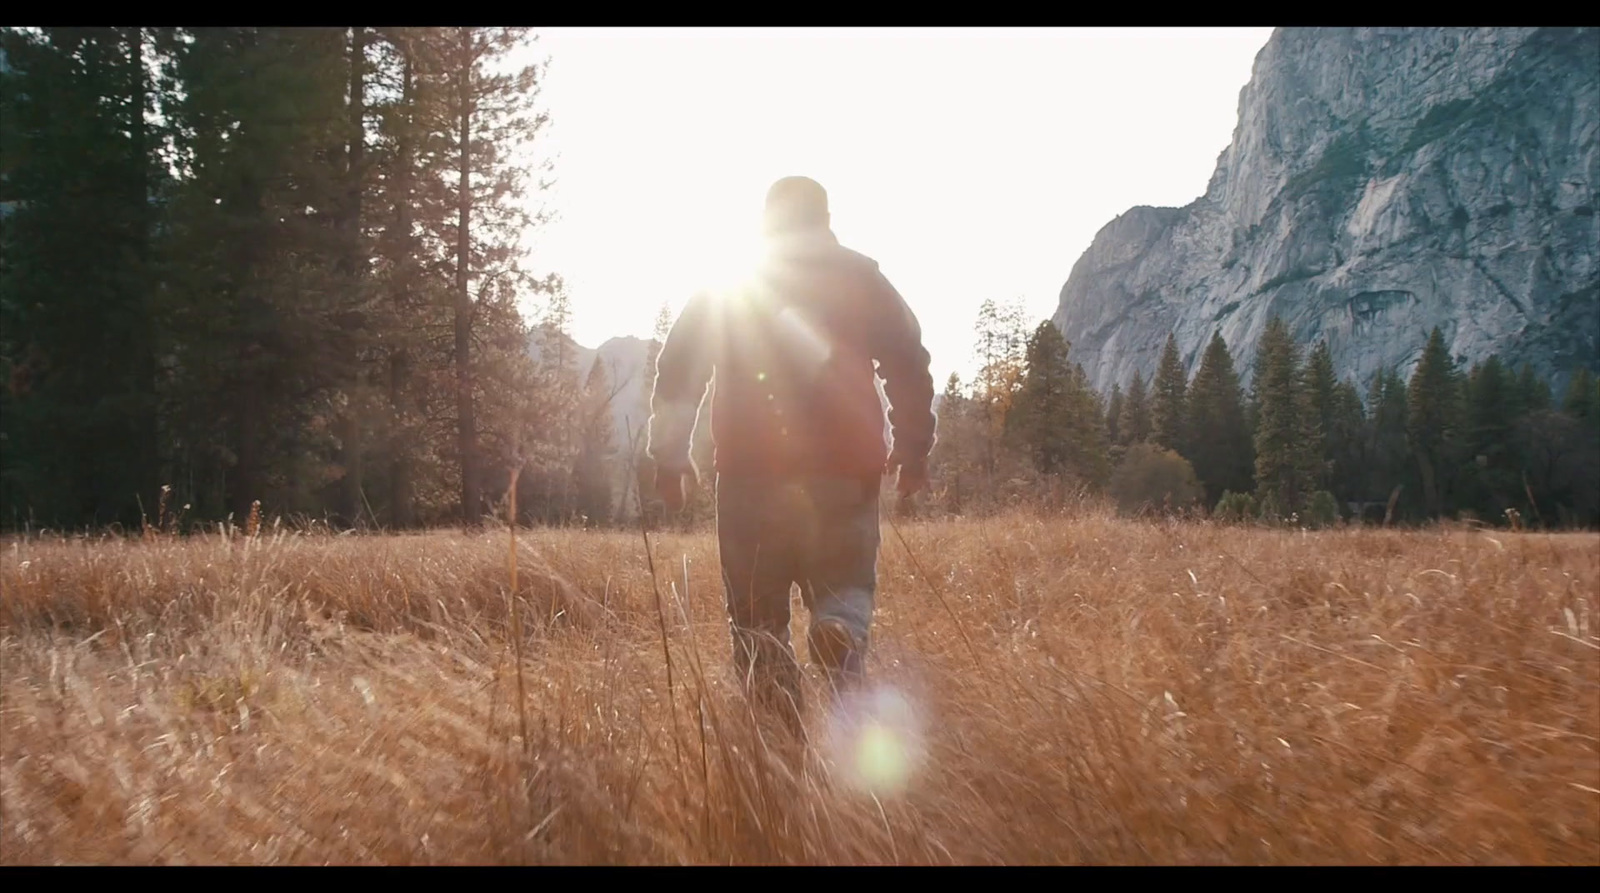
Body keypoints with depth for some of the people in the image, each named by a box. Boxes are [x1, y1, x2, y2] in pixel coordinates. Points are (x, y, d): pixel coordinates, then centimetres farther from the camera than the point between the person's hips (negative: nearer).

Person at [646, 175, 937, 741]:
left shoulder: (724, 283, 12)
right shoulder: (861, 278, 11)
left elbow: (677, 367, 7)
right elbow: (909, 365, 5)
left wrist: (669, 455, 12)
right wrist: (913, 448, 13)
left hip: (750, 468, 0)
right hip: (844, 467, 0)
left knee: (756, 608, 8)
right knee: (847, 583, 8)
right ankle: (841, 635, -26)